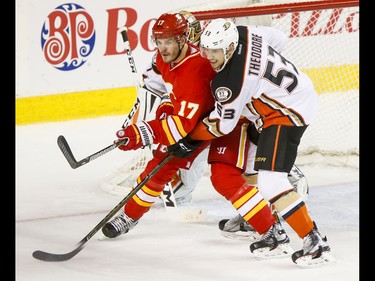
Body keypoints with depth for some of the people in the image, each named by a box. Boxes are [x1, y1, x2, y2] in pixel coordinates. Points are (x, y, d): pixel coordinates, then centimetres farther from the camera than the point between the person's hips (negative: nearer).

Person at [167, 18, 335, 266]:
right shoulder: (243, 33, -7)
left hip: (287, 113, -11)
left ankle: (316, 243, -18)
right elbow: (279, 39, 11)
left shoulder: (231, 81, -28)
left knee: (271, 181, -18)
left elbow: (222, 124, -16)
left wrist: (189, 142, -3)